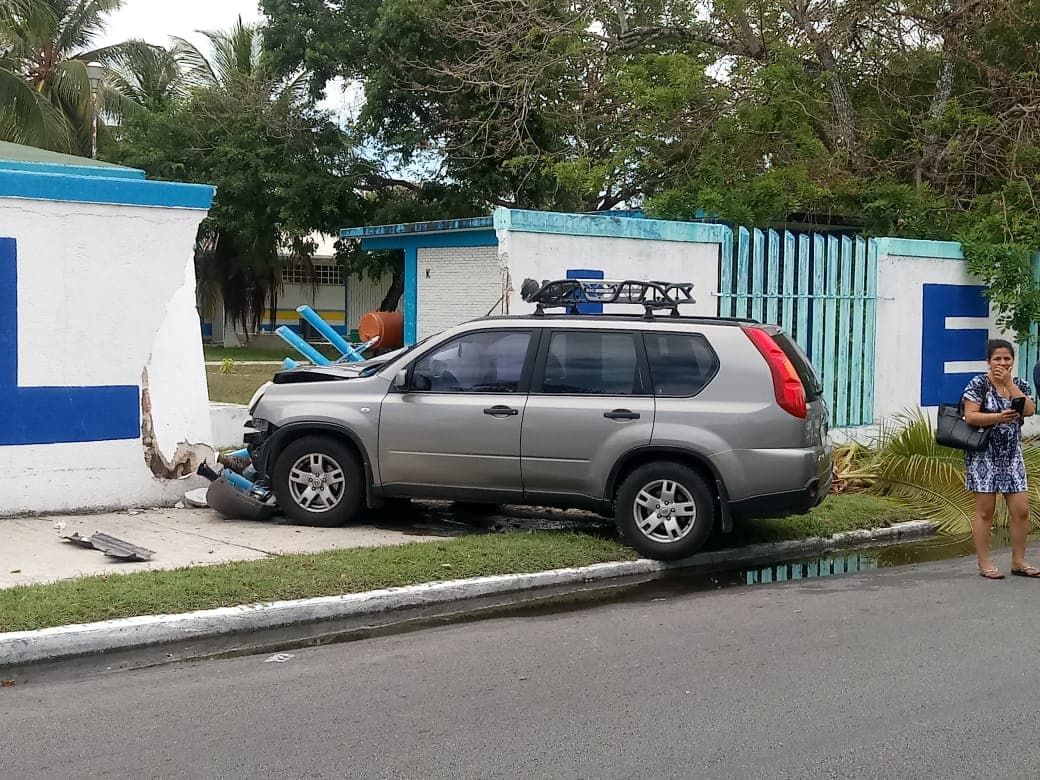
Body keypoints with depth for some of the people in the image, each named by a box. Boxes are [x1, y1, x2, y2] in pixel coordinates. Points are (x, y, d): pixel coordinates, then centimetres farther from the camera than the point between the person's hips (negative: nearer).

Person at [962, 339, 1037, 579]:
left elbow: (1030, 410, -8)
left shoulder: (1020, 385, 10)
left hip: (1012, 455, 5)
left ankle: (1018, 561, 14)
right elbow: (970, 416, -14)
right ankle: (984, 564, 5)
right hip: (983, 455, -5)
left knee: (1021, 510, 3)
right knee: (985, 510, -1)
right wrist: (999, 417, -25)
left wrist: (1009, 383, -10)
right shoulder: (979, 384, -6)